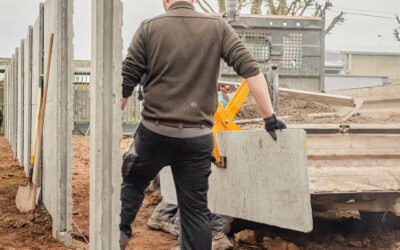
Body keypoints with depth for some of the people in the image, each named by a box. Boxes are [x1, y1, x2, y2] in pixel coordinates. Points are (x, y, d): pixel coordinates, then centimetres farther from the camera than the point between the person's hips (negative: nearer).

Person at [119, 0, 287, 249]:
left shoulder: (149, 28, 0)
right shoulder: (218, 27, 2)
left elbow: (126, 81, -2)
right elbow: (250, 69, -7)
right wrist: (269, 116, -4)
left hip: (155, 131, 0)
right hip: (197, 136, 1)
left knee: (132, 181, 25)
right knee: (196, 210, 9)